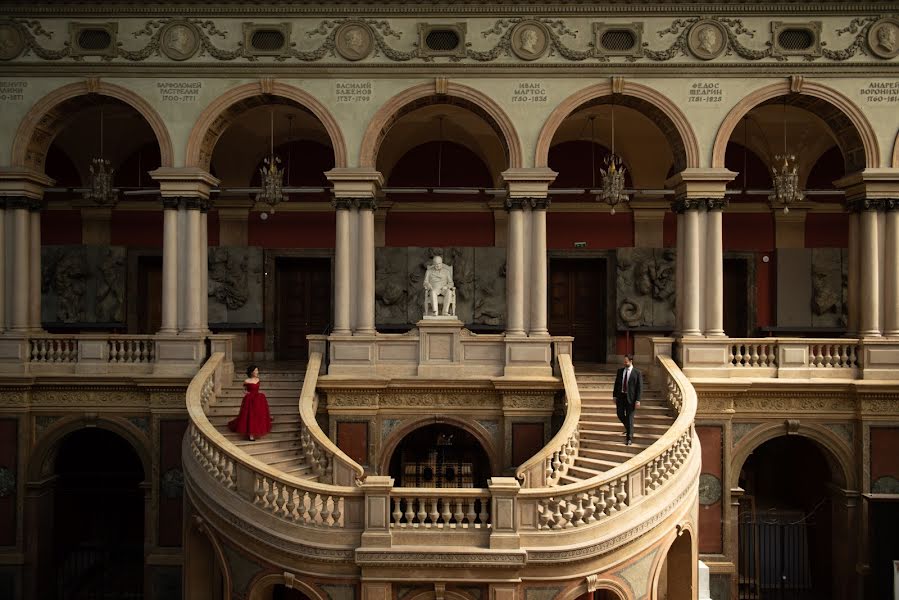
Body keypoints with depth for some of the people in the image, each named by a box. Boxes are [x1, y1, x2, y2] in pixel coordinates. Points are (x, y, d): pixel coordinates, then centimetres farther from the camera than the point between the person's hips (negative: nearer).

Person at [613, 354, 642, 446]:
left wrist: (638, 400, -13)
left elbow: (639, 388, -8)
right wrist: (615, 396, 6)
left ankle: (629, 438, 9)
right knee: (620, 415, 7)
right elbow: (616, 384, 10)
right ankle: (628, 428, 37)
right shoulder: (620, 371, 6)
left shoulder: (637, 373, -7)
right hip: (620, 396, 4)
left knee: (629, 418, 0)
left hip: (630, 398, -4)